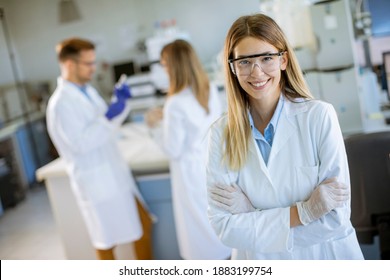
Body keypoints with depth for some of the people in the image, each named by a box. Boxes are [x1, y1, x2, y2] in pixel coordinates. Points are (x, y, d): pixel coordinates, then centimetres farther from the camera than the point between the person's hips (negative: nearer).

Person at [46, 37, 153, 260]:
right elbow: (80, 143, -24)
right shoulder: (61, 102, -17)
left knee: (143, 224, 16)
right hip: (97, 184, -9)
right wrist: (108, 117, -26)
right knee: (106, 242, 8)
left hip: (117, 175, 9)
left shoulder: (88, 91, 9)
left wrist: (120, 101, 0)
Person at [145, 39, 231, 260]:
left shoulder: (176, 104, -24)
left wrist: (156, 126, -3)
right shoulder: (212, 91, -2)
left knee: (201, 227, 11)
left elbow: (173, 150, -16)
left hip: (193, 172, -7)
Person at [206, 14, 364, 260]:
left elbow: (336, 219, -18)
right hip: (260, 262, 2)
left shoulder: (320, 116, -17)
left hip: (327, 256, -1)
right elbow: (224, 226, -14)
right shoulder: (221, 133, -11)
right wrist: (304, 211, -21)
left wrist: (250, 213, -18)